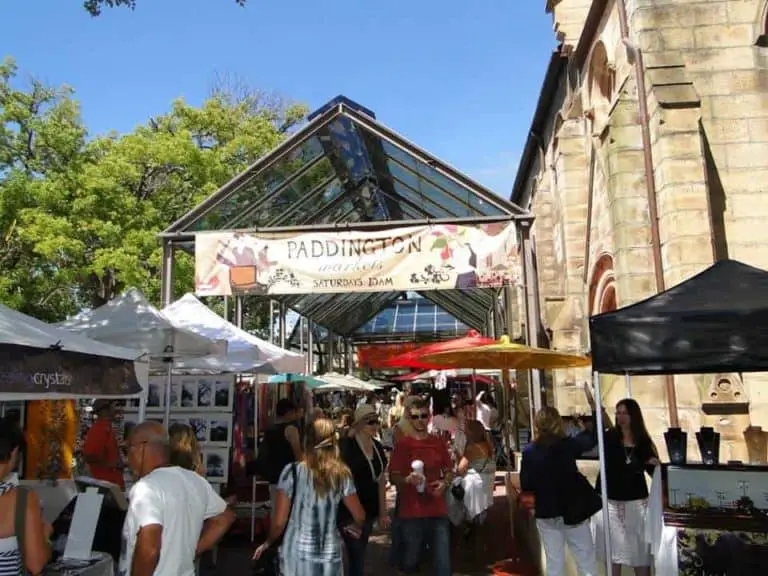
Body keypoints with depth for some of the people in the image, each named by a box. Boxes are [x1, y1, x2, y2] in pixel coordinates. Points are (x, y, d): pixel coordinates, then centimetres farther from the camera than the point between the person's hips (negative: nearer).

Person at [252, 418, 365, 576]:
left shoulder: (292, 472, -9)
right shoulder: (342, 475, -3)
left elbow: (279, 521, -7)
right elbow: (360, 517, 4)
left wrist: (268, 543, 12)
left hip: (297, 556, -2)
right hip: (329, 556, 2)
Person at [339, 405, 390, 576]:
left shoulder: (377, 447, 7)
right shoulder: (347, 446, -15)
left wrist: (383, 512, 14)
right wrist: (351, 513, -19)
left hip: (369, 510, 7)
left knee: (358, 555, 17)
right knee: (357, 558, -4)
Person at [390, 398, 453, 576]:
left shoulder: (439, 443, 6)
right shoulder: (402, 445, -4)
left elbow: (449, 471, 15)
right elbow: (393, 477, -4)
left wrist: (444, 483, -5)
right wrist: (408, 479, -24)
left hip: (438, 512, 2)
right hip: (411, 513, -2)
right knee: (410, 561, 10)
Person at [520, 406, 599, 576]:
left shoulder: (529, 452, -9)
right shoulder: (568, 444, -12)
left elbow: (525, 486, -6)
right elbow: (593, 436, 4)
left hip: (545, 514, 2)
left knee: (554, 562, 12)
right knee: (587, 561, 10)